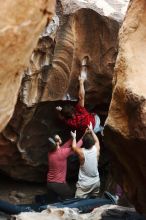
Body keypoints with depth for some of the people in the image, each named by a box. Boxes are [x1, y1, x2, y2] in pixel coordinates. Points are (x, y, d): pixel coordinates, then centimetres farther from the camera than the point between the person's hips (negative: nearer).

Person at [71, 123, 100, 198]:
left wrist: (74, 137, 21)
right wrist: (91, 130, 23)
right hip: (96, 182, 4)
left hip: (84, 184, -4)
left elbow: (74, 147, 6)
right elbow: (97, 140, 15)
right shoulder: (96, 149, -10)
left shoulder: (81, 152, -19)